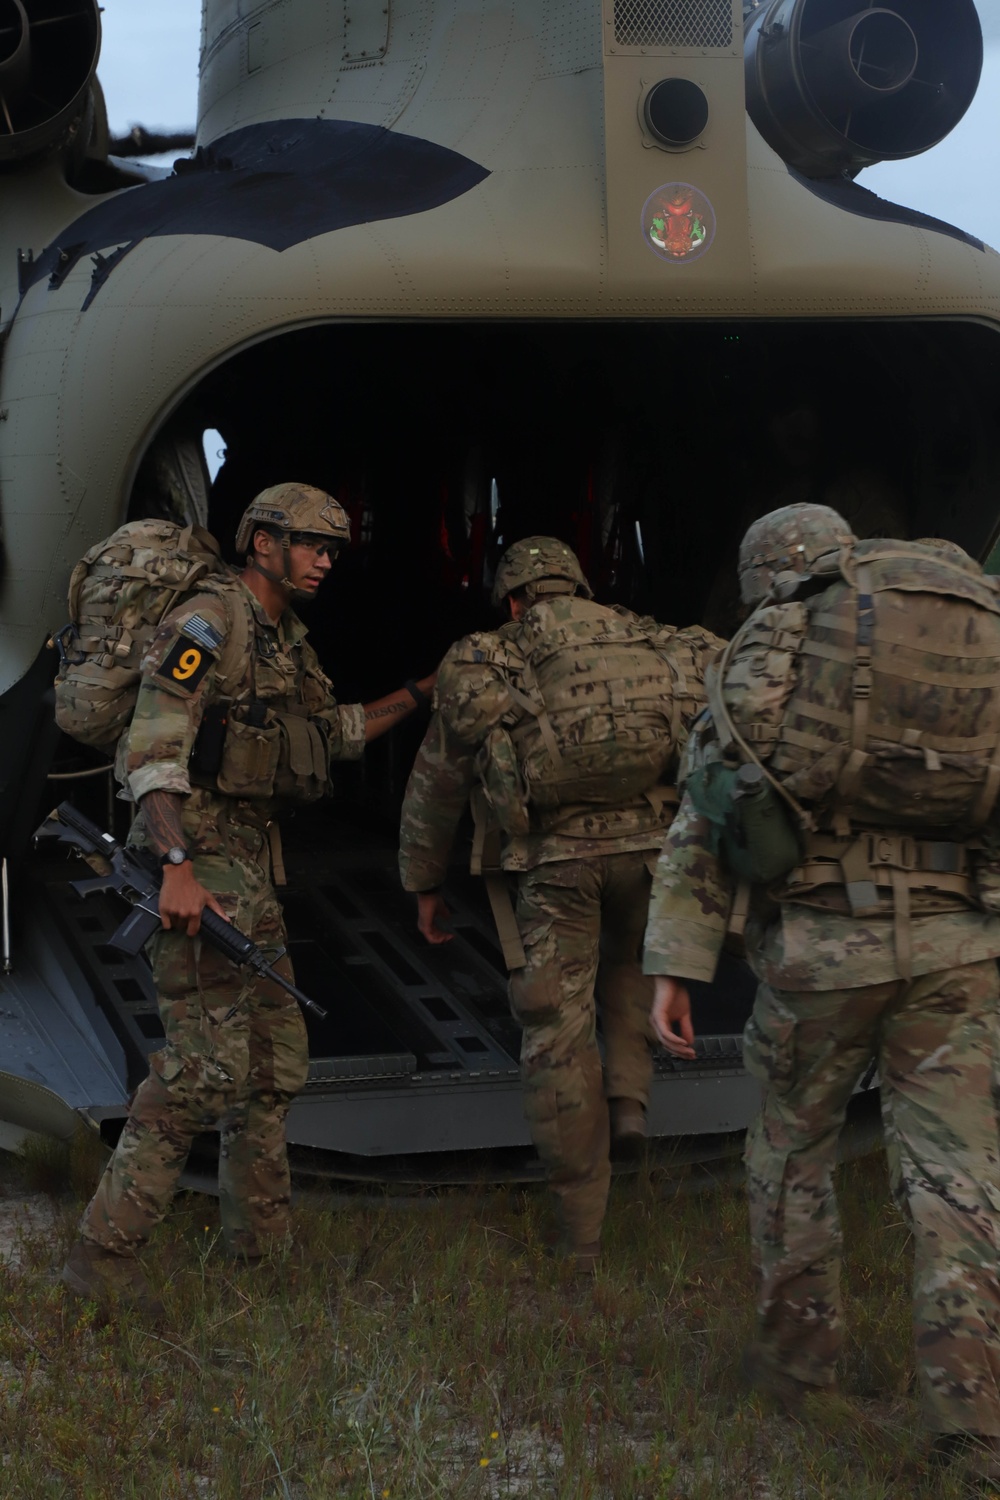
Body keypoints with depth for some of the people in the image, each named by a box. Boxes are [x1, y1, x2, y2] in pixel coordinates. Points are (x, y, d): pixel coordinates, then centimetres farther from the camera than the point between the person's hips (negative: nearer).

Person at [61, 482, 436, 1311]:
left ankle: (260, 1247, 21)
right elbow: (152, 750, -20)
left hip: (251, 860, 10)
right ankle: (105, 1251, -13)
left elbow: (336, 730, 33)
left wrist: (421, 692, 27)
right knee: (208, 1058, -16)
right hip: (196, 850, -10)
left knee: (275, 1056, 12)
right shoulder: (208, 624, -12)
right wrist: (178, 866, -29)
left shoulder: (286, 640, 17)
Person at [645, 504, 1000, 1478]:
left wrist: (673, 970, -1)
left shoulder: (759, 666, 7)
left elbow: (699, 826, 0)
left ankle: (797, 1360, 26)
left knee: (792, 1151, 19)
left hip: (821, 947, -1)